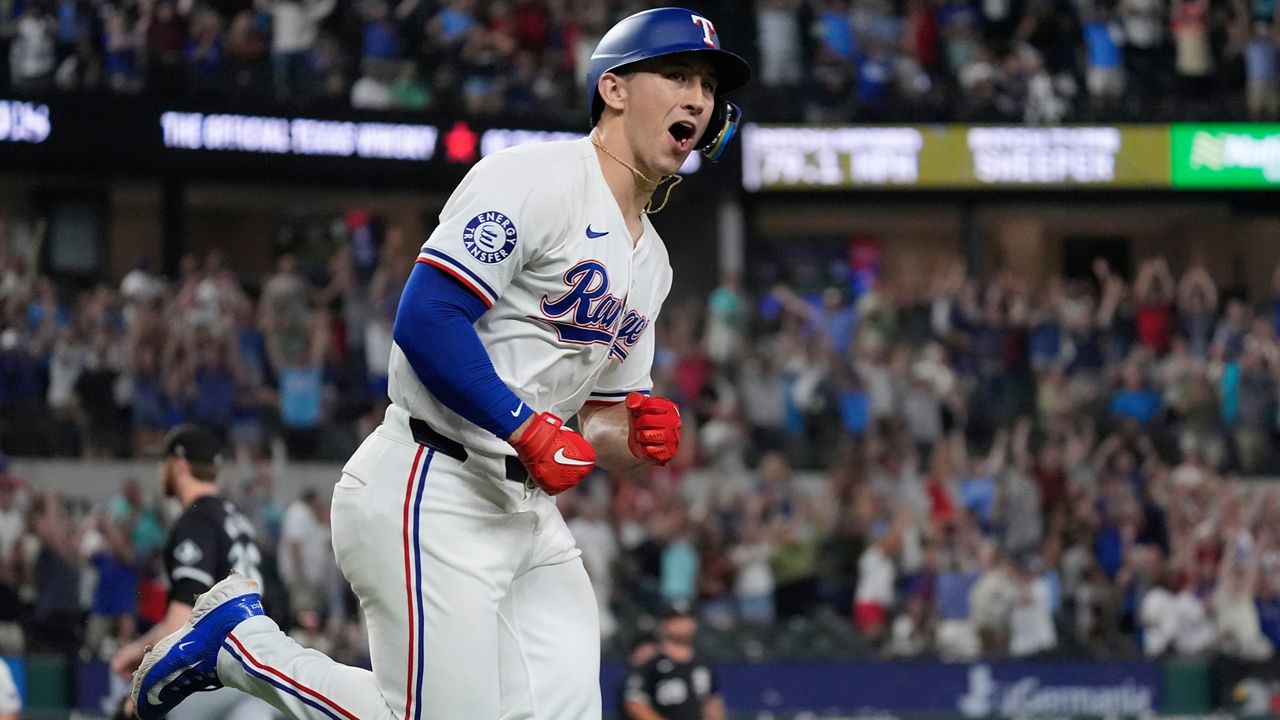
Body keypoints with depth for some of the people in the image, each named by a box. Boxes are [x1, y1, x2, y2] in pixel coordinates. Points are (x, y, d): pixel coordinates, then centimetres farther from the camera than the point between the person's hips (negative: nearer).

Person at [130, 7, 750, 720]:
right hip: (431, 494, -9)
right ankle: (243, 642, 4)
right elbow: (425, 322, -20)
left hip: (526, 508, 9)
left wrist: (637, 436, -1)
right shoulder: (537, 179, -10)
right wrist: (532, 430, -23)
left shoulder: (651, 261, 18)